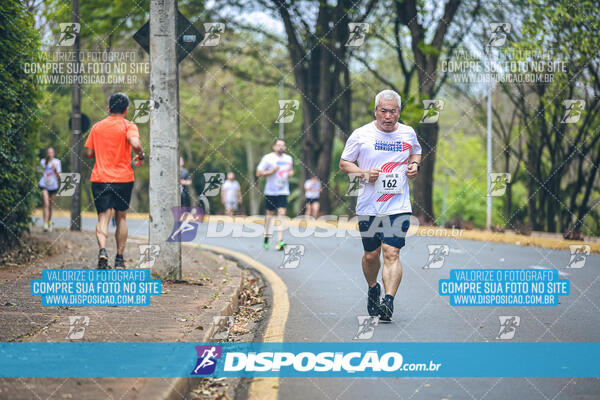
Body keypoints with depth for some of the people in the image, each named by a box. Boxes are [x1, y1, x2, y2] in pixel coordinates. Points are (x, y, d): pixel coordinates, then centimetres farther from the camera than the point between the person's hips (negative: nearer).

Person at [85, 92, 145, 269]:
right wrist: (141, 156, -3)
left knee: (103, 217, -3)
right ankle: (119, 258, 14)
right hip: (123, 179, -1)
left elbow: (89, 153, 9)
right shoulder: (128, 126, -3)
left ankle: (102, 250, -28)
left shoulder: (97, 126, 8)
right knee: (121, 218, 12)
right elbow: (135, 143, -22)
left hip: (99, 178, 1)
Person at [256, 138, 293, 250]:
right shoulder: (268, 158, -6)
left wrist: (291, 173, 4)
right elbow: (258, 173, -6)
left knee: (282, 213, -12)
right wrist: (271, 172, -20)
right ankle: (266, 236, 34)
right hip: (270, 191, -2)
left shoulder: (288, 158, 10)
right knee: (270, 213, 10)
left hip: (283, 191, 2)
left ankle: (279, 241, -20)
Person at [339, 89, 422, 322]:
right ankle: (373, 289, 38)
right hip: (369, 206, 0)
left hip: (398, 206, 0)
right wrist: (364, 173, -13)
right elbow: (344, 163, 5)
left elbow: (416, 152, 26)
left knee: (392, 254, -13)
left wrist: (415, 165, 4)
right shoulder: (361, 135, -3)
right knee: (371, 255, 10)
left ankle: (389, 301, -20)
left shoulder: (408, 133, 5)